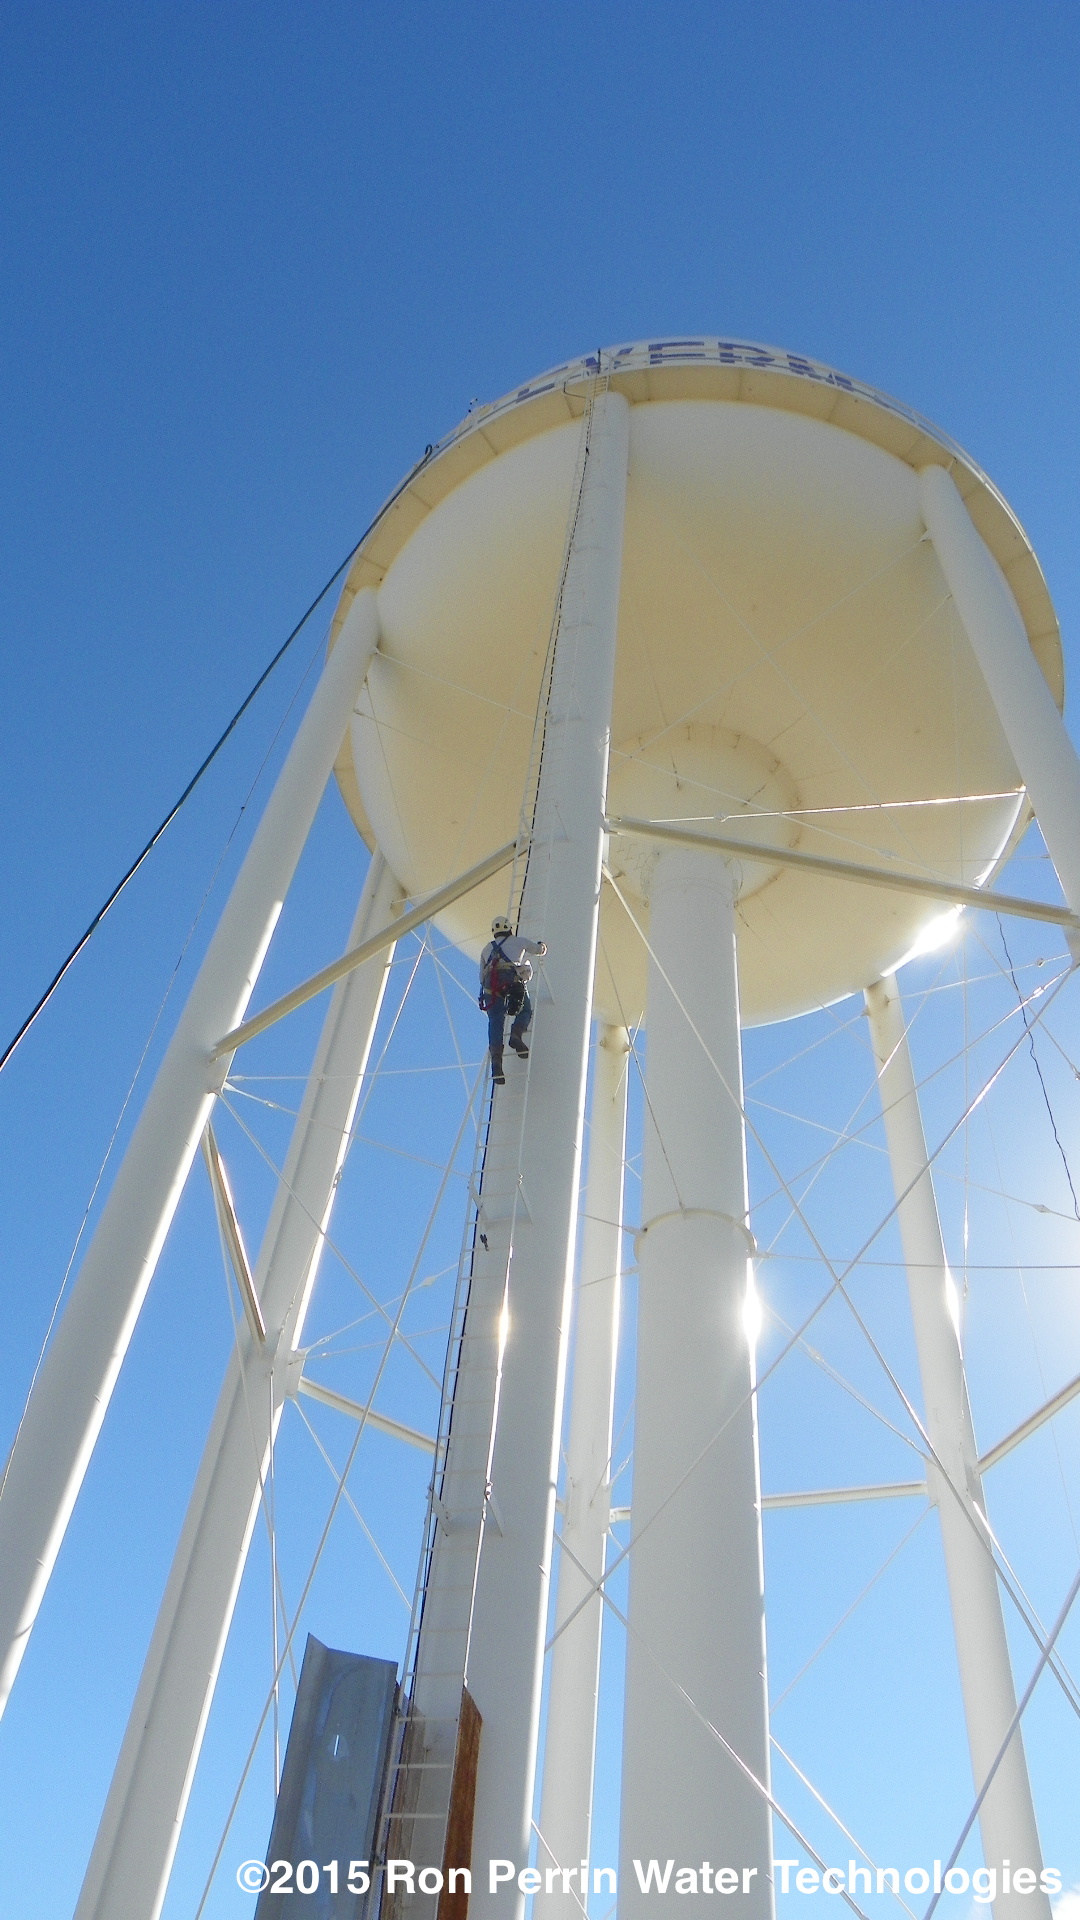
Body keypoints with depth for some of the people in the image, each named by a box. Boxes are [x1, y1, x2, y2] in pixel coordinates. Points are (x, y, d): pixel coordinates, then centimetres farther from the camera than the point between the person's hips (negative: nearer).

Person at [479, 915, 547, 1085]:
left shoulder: (487, 949, 33)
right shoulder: (517, 941, 24)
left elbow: (482, 977, 31)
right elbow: (539, 949, 34)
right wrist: (541, 945, 57)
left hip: (491, 982, 2)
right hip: (513, 979, -2)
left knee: (495, 1021, -4)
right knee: (525, 1011, 13)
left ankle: (496, 1057, -22)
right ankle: (516, 1034, -19)